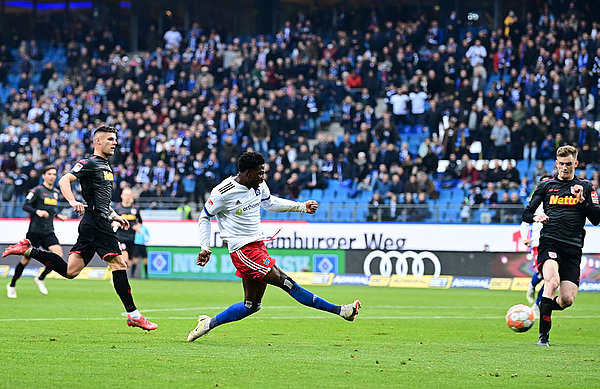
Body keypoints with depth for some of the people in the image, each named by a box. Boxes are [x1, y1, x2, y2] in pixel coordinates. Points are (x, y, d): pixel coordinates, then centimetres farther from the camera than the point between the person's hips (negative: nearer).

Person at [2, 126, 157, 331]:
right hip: (96, 221, -10)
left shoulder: (106, 167, 23)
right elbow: (64, 181, -17)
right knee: (118, 263, -11)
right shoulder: (89, 163, -6)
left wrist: (114, 215, 28)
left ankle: (28, 250, 9)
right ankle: (133, 315, -10)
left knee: (70, 271, 3)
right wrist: (73, 202, -33)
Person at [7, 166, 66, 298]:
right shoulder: (37, 190, -7)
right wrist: (37, 211, -27)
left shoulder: (55, 192, 13)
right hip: (35, 231, -5)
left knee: (58, 255, -15)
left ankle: (41, 279, 5)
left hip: (49, 232, 5)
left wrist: (58, 215, 10)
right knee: (26, 260, 1)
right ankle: (12, 285, 20)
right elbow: (25, 206, -12)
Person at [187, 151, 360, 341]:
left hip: (258, 246, 9)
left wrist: (302, 206, 18)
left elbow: (269, 203, 26)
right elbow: (205, 217, -1)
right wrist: (205, 248, -6)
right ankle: (338, 310, -17)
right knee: (285, 281, -15)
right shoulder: (223, 193, -13)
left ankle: (208, 324, 20)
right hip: (242, 251, -9)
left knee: (251, 305, 10)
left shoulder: (259, 185, 7)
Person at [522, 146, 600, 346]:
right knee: (552, 281, -29)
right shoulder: (546, 186, 13)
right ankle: (543, 335, -22)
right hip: (550, 242, -1)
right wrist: (536, 218, -8)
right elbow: (526, 214, 15)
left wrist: (582, 200, -9)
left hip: (573, 247, 1)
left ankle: (547, 306, 29)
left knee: (567, 299, -8)